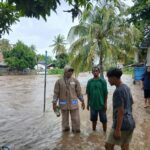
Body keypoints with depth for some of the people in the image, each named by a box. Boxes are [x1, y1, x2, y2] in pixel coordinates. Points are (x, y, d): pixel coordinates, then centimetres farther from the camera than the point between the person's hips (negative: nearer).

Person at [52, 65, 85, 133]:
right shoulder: (59, 81, -2)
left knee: (76, 119, 3)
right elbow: (56, 93, -2)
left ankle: (76, 131, 21)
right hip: (63, 104, 0)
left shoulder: (75, 81, 0)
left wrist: (82, 101, 5)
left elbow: (79, 92, 4)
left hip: (73, 104, 1)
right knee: (65, 119, 12)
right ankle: (65, 129, 30)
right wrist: (54, 103, -5)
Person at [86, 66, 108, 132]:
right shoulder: (90, 81, 0)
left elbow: (105, 93, -6)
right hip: (93, 104, 2)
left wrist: (105, 104, -8)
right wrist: (88, 103, 6)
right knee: (93, 119, 16)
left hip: (101, 104, -2)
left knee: (104, 120, 9)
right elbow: (88, 93, 5)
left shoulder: (103, 81, -7)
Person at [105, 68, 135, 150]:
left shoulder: (118, 91, -20)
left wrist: (117, 129, -20)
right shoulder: (126, 87, 8)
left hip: (122, 125, -9)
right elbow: (131, 102, 20)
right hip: (130, 123, 9)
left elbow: (121, 111, -23)